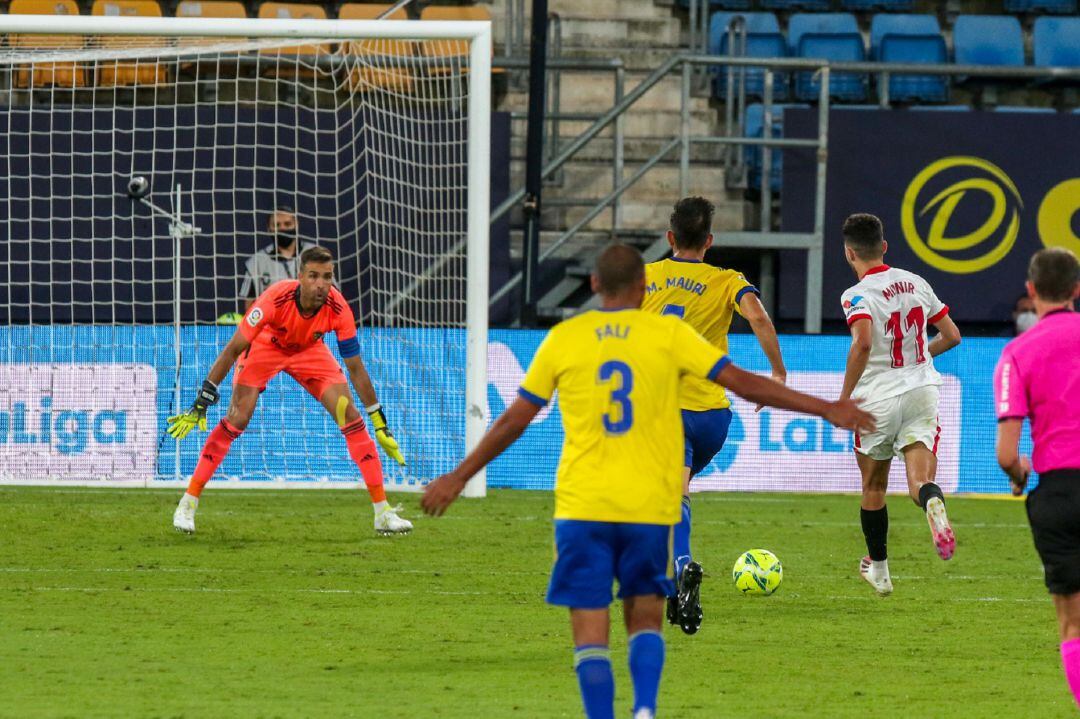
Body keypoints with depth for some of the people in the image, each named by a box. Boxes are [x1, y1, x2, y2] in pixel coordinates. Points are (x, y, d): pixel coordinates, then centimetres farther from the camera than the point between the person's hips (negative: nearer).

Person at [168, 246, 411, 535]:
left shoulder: (338, 308, -29)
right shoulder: (276, 298, -37)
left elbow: (356, 369, -17)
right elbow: (232, 350, -29)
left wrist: (380, 424, -15)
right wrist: (200, 405, -29)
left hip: (309, 349, 2)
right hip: (264, 345, -2)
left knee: (351, 417, -11)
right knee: (237, 418, -19)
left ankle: (383, 512, -4)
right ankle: (188, 503, -8)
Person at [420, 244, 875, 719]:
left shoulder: (563, 338, 4)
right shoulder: (668, 333, 1)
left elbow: (514, 420, 7)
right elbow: (743, 383, -2)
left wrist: (458, 478, 17)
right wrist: (826, 410, 3)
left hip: (582, 506, 0)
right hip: (650, 506, 0)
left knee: (590, 631, 2)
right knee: (645, 619, 15)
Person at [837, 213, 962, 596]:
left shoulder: (858, 295, -12)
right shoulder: (916, 283, 6)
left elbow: (862, 342, -30)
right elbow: (951, 335, 11)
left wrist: (844, 398, -21)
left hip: (879, 399, -3)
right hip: (923, 391, 3)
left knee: (873, 486, 17)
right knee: (920, 482, -6)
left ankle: (878, 569, 28)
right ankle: (934, 505, -43)